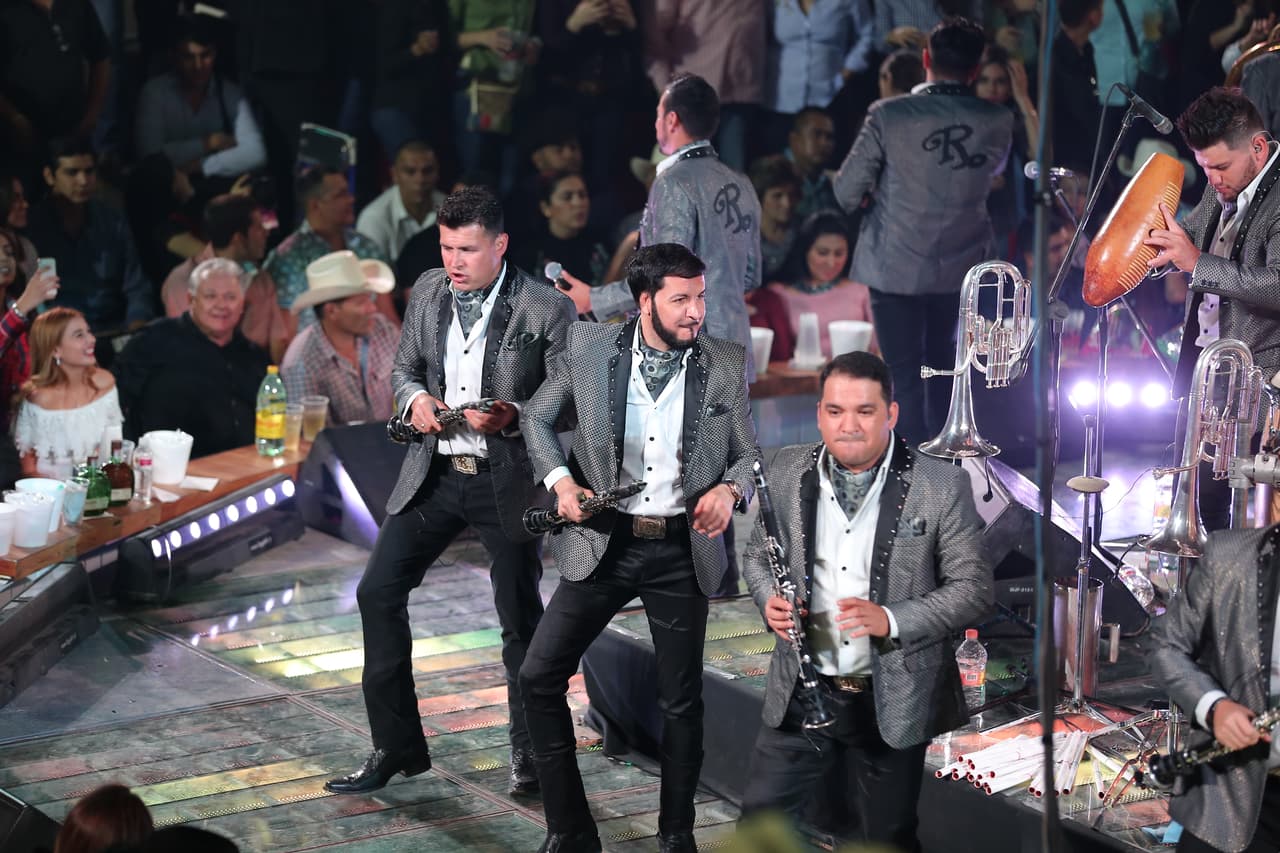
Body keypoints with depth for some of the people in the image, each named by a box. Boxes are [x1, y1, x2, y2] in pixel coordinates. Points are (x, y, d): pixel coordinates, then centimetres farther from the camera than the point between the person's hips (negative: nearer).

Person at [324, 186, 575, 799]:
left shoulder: (546, 309, -12)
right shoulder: (428, 291, 4)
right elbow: (404, 367, 16)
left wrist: (511, 415, -24)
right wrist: (415, 398, -6)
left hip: (507, 479, -5)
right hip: (434, 472, 5)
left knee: (520, 618, 3)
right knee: (377, 593, 0)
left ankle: (530, 752, 22)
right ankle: (396, 745, 12)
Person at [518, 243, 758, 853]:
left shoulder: (727, 364, -4)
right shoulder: (589, 347, -4)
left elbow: (748, 454, 4)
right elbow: (537, 417, 9)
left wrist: (729, 489, -17)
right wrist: (559, 480, -7)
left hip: (683, 551, 0)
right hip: (604, 543, 0)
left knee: (681, 701, 8)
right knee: (539, 677, -4)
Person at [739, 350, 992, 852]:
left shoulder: (942, 486, -11)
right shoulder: (787, 471, -1)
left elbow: (975, 588, -9)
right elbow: (758, 556, 13)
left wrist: (891, 619, -22)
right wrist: (769, 600, -9)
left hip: (893, 701, -2)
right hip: (800, 693, 3)